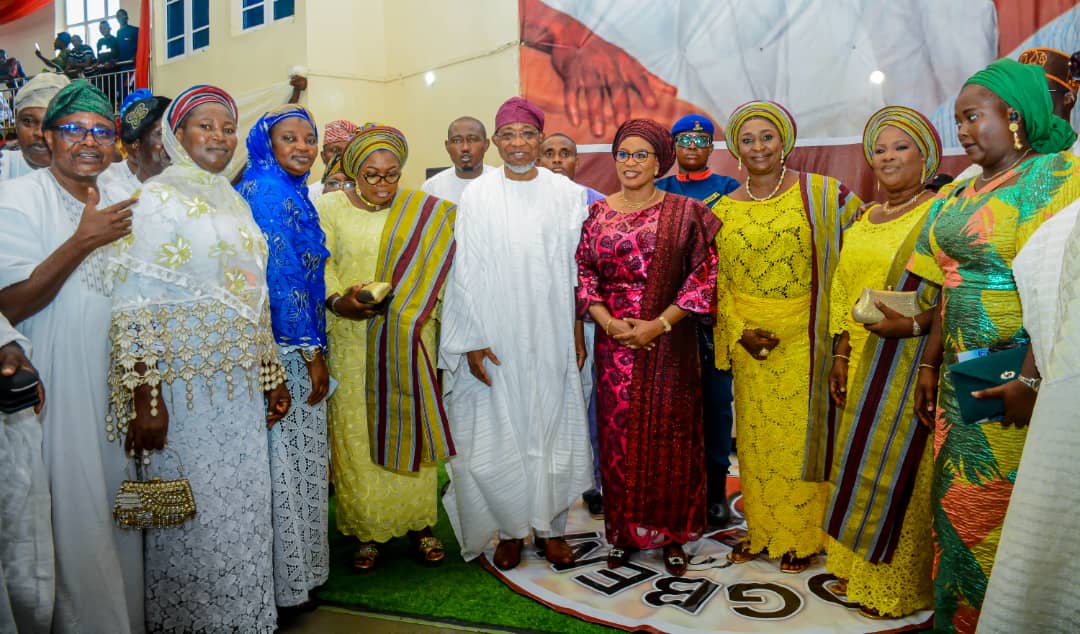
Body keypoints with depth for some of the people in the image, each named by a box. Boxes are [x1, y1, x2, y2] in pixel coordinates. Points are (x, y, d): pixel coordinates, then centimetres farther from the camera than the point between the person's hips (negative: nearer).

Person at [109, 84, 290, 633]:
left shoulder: (233, 202, 14)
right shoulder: (157, 197, -7)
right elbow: (135, 306, -14)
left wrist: (272, 375, 15)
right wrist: (145, 397, -19)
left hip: (241, 383, 6)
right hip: (184, 381, -6)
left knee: (244, 507, 13)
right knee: (194, 513, 3)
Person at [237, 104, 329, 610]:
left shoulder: (293, 194, 14)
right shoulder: (270, 194, -14)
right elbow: (281, 278, -19)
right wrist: (312, 353, -15)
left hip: (295, 348, 9)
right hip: (285, 349, -9)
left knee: (297, 453, 16)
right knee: (288, 454, 2)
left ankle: (297, 563, 30)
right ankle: (289, 578, 17)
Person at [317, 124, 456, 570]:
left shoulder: (423, 211, 7)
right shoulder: (330, 207, 4)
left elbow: (437, 269, 7)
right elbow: (321, 264, -2)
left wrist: (422, 312, -7)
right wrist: (338, 300, -19)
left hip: (409, 341, 1)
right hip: (352, 343, 0)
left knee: (410, 425, 6)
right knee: (356, 431, 2)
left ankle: (419, 522, 19)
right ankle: (366, 529, 14)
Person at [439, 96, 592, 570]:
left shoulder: (567, 194, 3)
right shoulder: (477, 195, -1)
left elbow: (578, 268, 5)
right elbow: (466, 271, -2)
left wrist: (578, 334, 3)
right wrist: (472, 340, -6)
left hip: (551, 338, 1)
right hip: (495, 339, -1)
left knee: (552, 428, 8)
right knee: (498, 434, 5)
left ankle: (550, 526, 24)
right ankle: (509, 530, 22)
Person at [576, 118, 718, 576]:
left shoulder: (684, 212, -1)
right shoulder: (597, 213, 6)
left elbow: (704, 275, -5)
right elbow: (583, 272, 6)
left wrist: (661, 323, -13)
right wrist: (605, 319, -10)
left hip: (669, 342, -2)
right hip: (614, 342, 2)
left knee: (668, 434, 5)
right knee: (618, 434, 7)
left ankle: (671, 534, 22)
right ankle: (623, 532, 23)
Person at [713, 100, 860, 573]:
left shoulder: (821, 194, -4)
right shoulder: (724, 210, 5)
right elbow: (720, 282, 8)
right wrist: (739, 332, -5)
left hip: (803, 338, -3)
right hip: (750, 343, 3)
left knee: (799, 431, 3)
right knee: (755, 434, 11)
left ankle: (802, 536, 19)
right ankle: (761, 529, 26)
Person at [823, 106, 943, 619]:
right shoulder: (863, 220, 15)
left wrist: (914, 323, -25)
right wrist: (840, 355, 10)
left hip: (910, 361, -7)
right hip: (862, 363, 7)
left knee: (896, 466, -1)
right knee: (857, 462, 12)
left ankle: (898, 590, 16)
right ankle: (858, 569, 27)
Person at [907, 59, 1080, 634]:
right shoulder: (964, 193, 13)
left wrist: (1031, 379, -25)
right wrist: (930, 365, 13)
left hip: (1010, 378, -7)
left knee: (989, 509, 1)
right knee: (956, 500, 15)